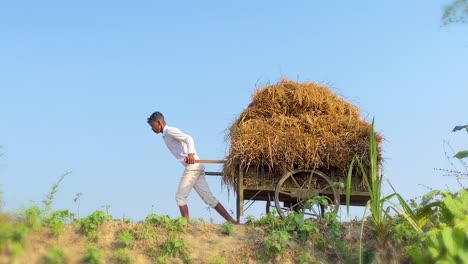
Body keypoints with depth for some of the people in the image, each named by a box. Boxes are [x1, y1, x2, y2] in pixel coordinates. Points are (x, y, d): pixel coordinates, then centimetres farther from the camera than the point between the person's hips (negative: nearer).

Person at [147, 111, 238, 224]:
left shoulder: (170, 131, -4)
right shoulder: (166, 135, 25)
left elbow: (188, 138, -19)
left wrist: (190, 154, -34)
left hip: (192, 166, -10)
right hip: (196, 167, 10)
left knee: (180, 197, -6)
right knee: (209, 199, 6)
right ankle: (232, 221, 3)